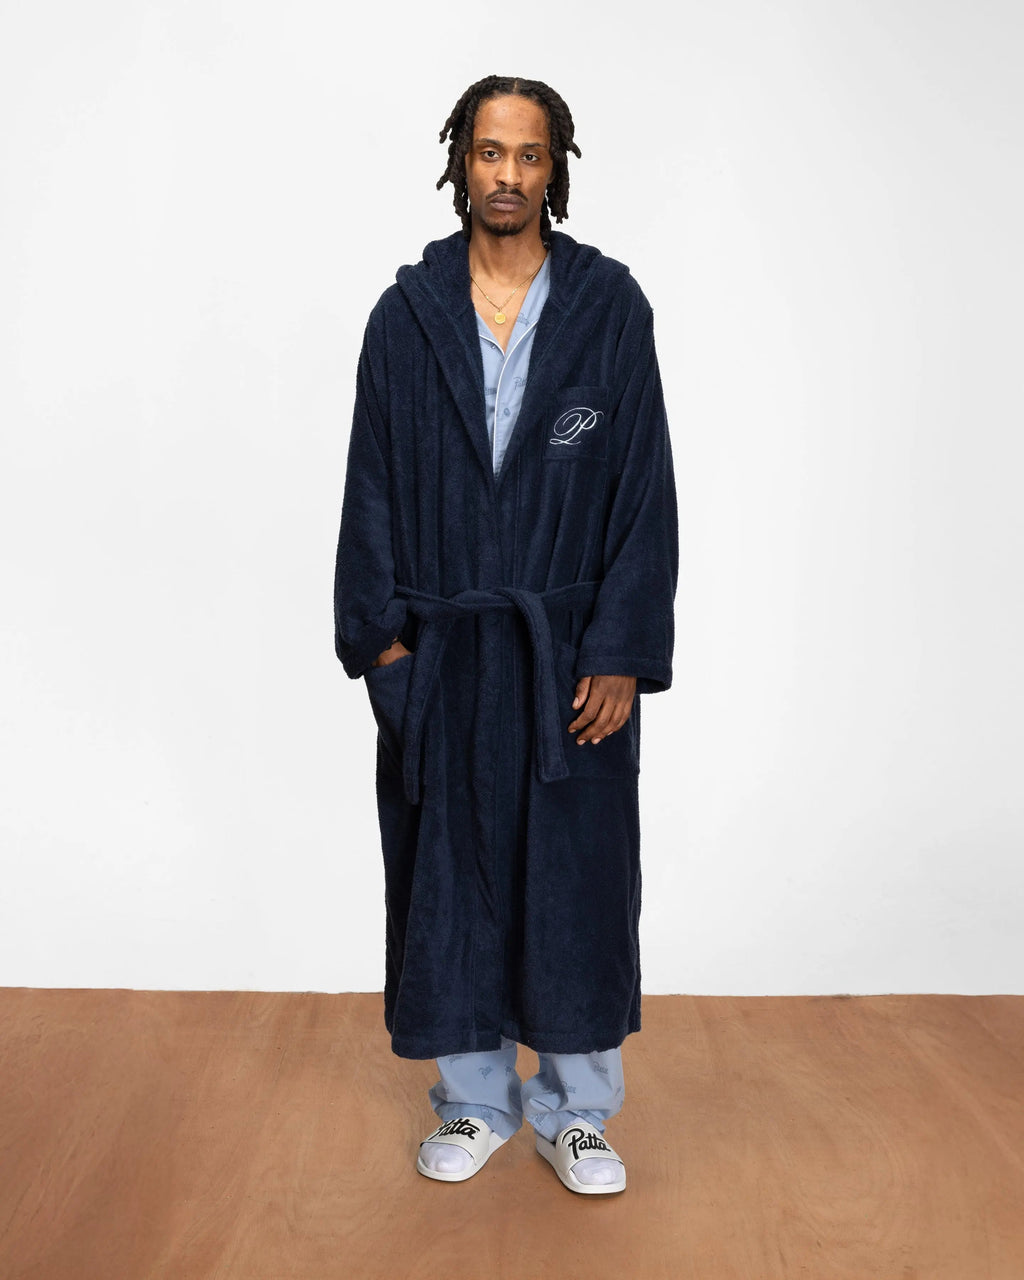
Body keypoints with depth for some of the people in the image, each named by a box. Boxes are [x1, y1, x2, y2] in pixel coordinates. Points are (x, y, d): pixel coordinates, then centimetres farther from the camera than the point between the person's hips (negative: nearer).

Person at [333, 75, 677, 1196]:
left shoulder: (610, 306, 0)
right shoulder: (409, 313, 4)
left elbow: (645, 484, -2)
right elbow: (373, 482, 5)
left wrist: (622, 653, -8)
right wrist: (379, 635, -2)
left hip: (572, 650, -1)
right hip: (439, 651, 1)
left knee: (576, 875, 6)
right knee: (449, 874, 9)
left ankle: (575, 1111, 24)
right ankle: (474, 1102, 28)